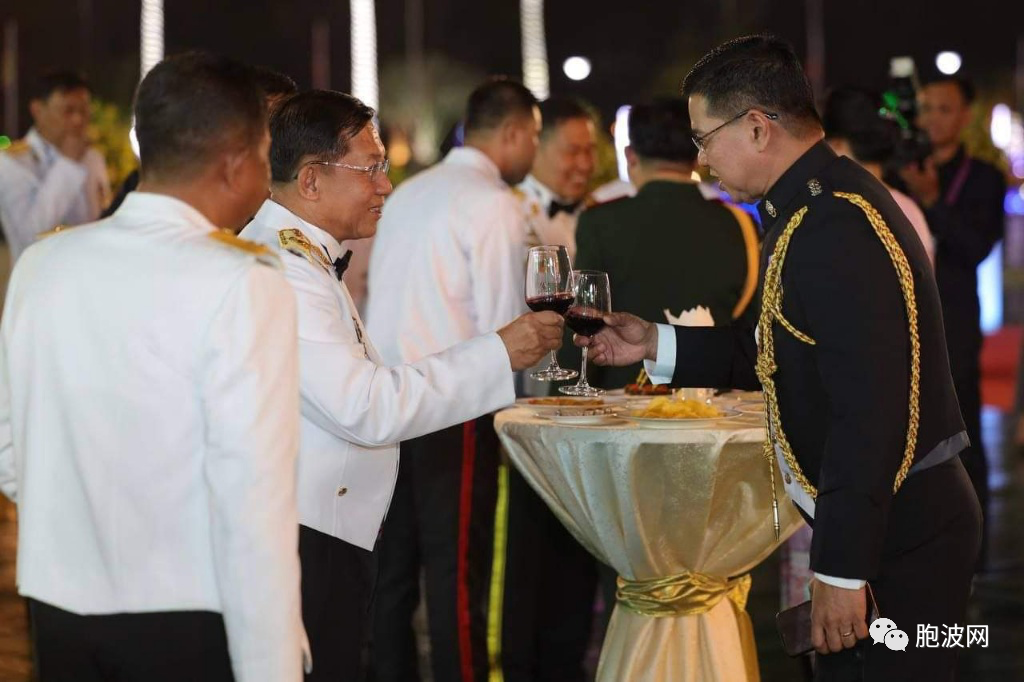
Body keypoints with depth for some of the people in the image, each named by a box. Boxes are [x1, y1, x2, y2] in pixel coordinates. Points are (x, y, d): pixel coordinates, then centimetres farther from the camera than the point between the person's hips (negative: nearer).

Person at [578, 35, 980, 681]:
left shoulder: (836, 227, -23)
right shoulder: (822, 205, 10)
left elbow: (870, 410, -27)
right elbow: (786, 357, 16)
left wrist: (842, 571, -23)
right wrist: (660, 345, 13)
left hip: (898, 540, -10)